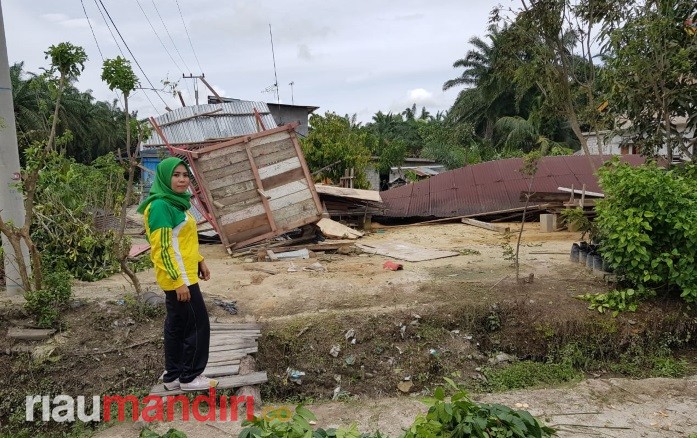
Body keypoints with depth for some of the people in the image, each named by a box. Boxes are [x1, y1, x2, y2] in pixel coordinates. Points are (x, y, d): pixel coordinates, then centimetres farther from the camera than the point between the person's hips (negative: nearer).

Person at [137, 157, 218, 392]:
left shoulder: (175, 202, 11)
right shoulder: (161, 206, -19)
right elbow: (163, 248, -22)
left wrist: (200, 262, 19)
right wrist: (179, 280, -23)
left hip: (183, 274, 10)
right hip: (178, 278, -10)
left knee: (177, 325, 15)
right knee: (198, 324, -1)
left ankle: (173, 376, 26)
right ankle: (190, 377, 12)